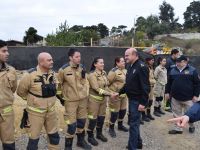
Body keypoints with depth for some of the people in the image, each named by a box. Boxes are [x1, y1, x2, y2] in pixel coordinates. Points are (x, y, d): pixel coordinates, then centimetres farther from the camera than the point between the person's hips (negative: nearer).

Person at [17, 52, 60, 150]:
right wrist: (33, 99, 3)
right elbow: (21, 91, -6)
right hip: (36, 111, -5)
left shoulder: (53, 74, -2)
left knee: (54, 135, 18)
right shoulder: (30, 75, -19)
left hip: (51, 111, 5)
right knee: (34, 137, 11)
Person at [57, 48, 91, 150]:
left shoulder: (82, 67, -1)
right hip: (71, 101, -4)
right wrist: (62, 95, 3)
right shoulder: (63, 70, -14)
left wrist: (86, 93, 6)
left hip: (83, 99, 5)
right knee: (72, 124, -2)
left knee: (82, 121, 17)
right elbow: (59, 84, -2)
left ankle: (81, 141, 39)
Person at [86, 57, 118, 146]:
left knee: (101, 117, 16)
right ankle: (90, 137, 22)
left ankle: (99, 134, 35)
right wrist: (110, 94, -21)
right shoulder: (92, 74, -17)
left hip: (103, 98, 6)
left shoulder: (104, 73, 3)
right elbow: (97, 89, -22)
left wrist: (111, 93, -9)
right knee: (93, 118, 4)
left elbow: (106, 86, 8)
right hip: (94, 99, -6)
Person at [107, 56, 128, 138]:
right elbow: (108, 82, -17)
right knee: (115, 112, 0)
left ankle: (120, 125, 38)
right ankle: (111, 128, 18)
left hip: (124, 94, 8)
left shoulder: (125, 70, 8)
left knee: (123, 110, 17)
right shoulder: (113, 71, -18)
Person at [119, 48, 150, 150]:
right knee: (133, 122, 19)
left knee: (133, 124, -2)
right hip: (131, 99, 9)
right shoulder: (130, 67, 12)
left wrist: (143, 103, -24)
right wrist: (119, 93, 12)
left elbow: (145, 87, -22)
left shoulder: (141, 67, -18)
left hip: (137, 100, -9)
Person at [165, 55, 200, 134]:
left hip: (188, 98, -3)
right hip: (175, 97, 3)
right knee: (177, 114, 11)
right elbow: (169, 83, 13)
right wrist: (167, 92, 9)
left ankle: (191, 126, 37)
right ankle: (178, 128, 24)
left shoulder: (192, 70, -5)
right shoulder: (173, 70, 6)